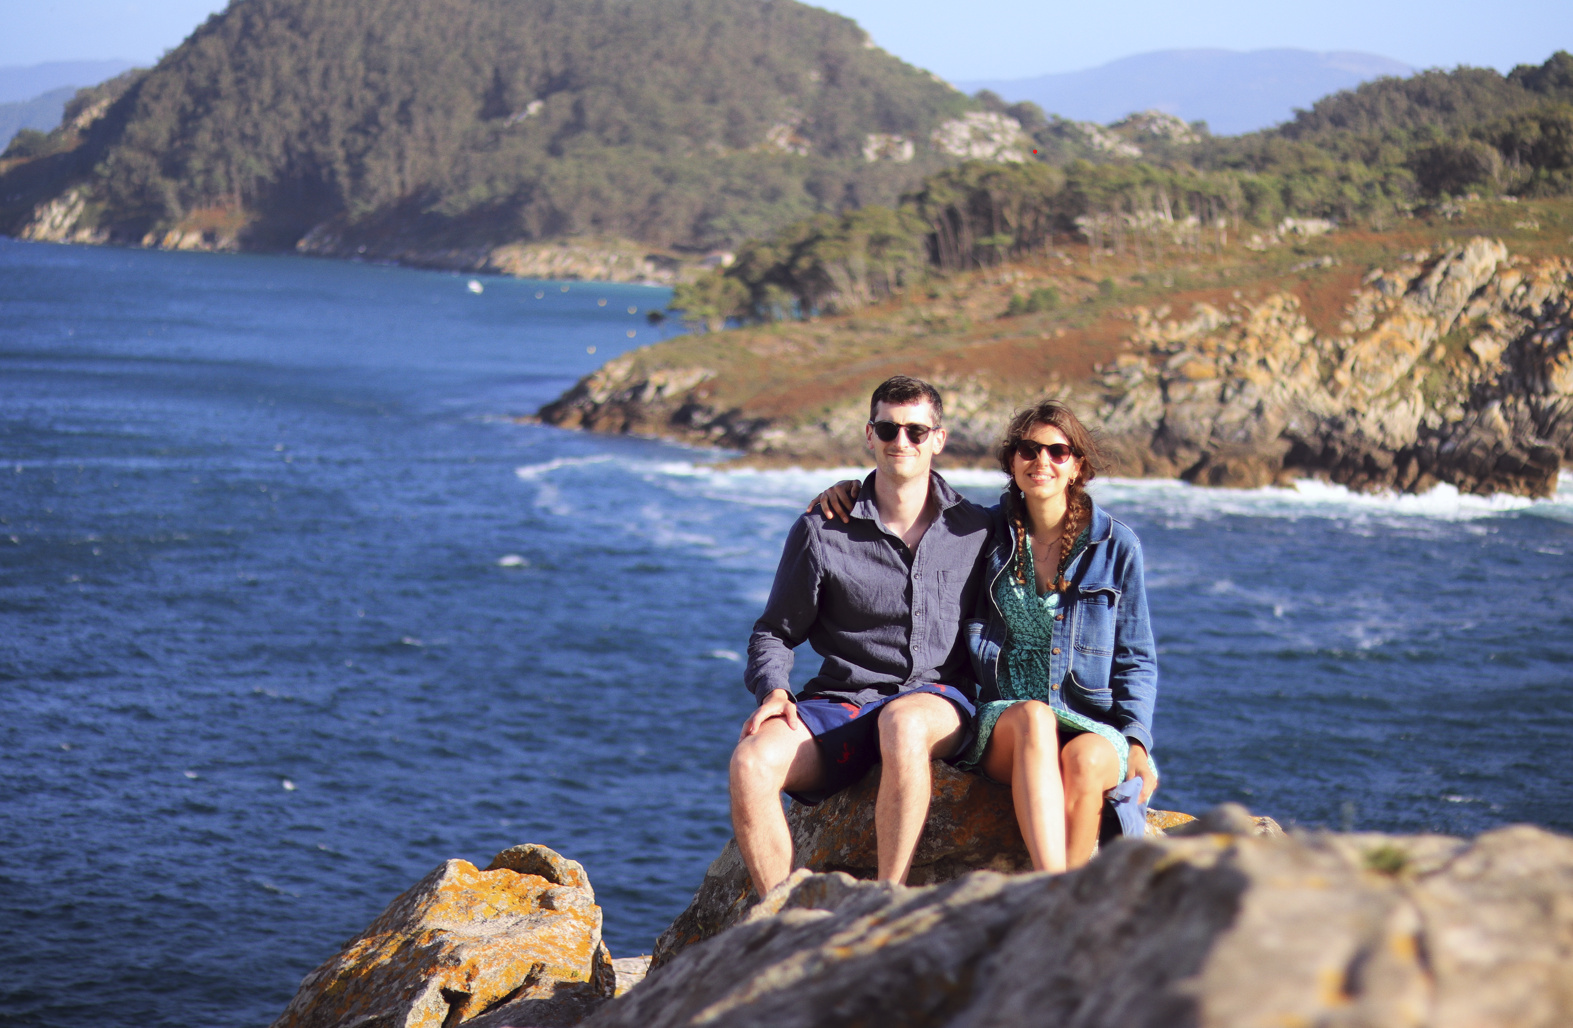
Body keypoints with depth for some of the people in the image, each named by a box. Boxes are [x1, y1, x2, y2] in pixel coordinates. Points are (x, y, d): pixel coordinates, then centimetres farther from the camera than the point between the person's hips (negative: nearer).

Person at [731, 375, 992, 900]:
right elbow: (774, 632, 14)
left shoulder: (976, 531, 8)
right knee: (751, 760, -29)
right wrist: (774, 690, -6)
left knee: (903, 723, -40)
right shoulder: (822, 532, 7)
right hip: (839, 705, 2)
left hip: (938, 702, -1)